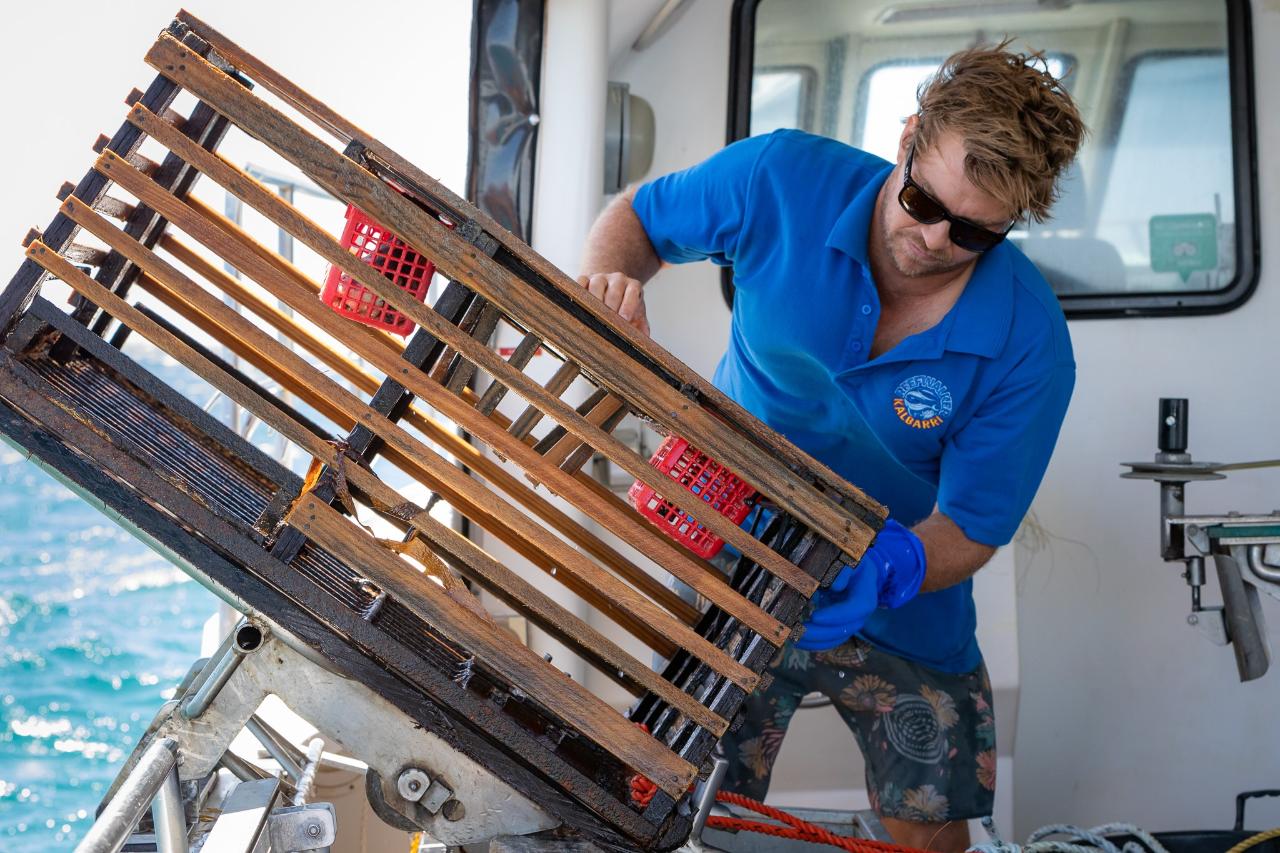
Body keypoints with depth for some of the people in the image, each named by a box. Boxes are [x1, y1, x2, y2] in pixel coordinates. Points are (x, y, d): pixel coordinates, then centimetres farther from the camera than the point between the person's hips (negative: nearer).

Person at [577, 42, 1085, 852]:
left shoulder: (1029, 344, -23)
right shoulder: (783, 180, -21)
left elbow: (971, 527, -17)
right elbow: (638, 216, -3)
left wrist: (885, 570, -38)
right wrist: (610, 280, -26)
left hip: (905, 613, 0)